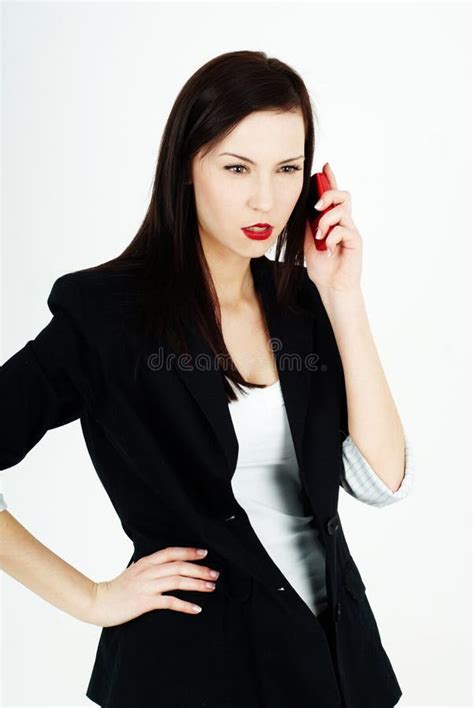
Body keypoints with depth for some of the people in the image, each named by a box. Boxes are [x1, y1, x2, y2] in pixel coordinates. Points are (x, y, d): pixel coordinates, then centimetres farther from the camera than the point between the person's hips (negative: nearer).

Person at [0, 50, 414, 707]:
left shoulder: (302, 302, -1)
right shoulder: (106, 311, -15)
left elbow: (383, 479, -9)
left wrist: (344, 296, -15)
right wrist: (92, 598, -13)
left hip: (338, 640, 5)